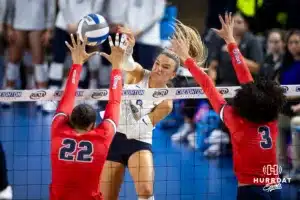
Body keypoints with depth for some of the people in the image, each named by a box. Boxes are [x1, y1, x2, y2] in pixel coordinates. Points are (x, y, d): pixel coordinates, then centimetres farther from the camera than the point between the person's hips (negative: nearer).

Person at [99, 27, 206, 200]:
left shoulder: (165, 102, -12)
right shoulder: (138, 74, -7)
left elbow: (140, 128, -18)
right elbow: (127, 62, -31)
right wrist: (128, 47, -55)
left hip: (139, 142, -2)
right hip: (113, 138, 2)